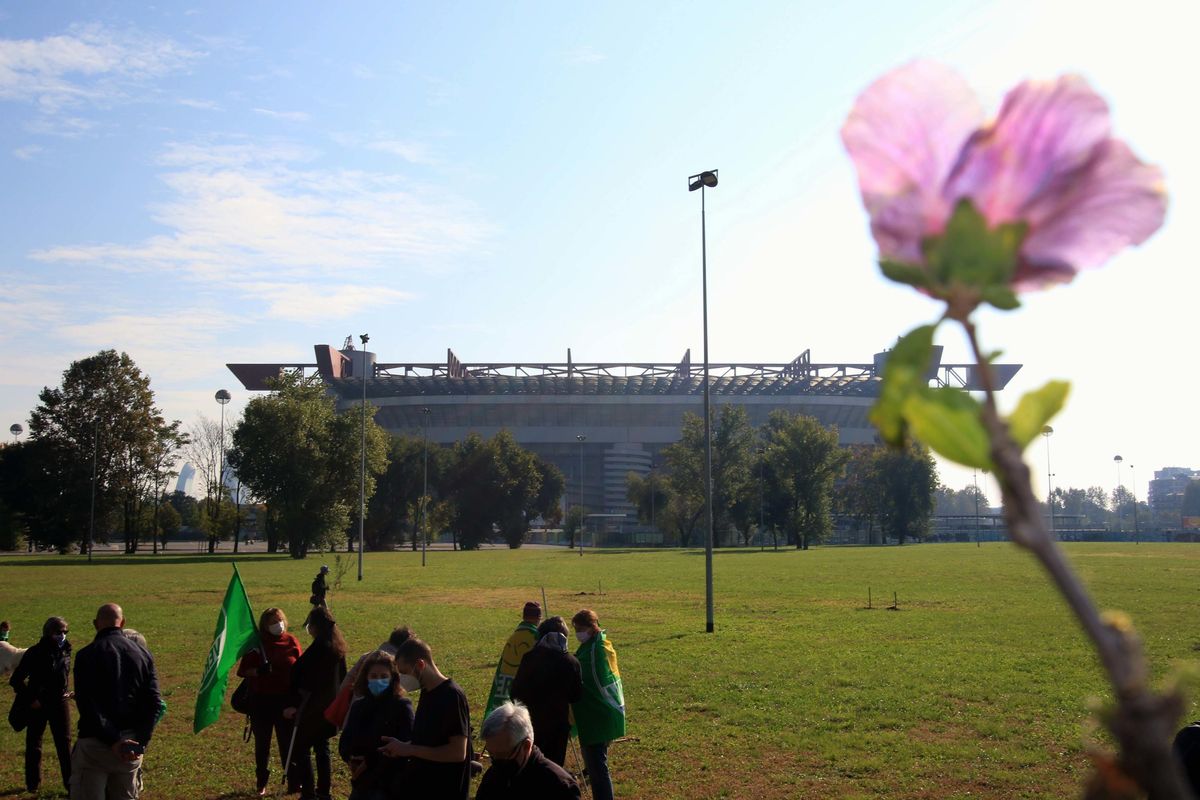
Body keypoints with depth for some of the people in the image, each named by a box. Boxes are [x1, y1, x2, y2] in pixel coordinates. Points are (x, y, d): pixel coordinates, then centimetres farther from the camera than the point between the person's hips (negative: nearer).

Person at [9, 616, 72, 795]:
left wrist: (65, 692, 5)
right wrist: (30, 700, -13)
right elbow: (16, 680, -11)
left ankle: (70, 782, 8)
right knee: (33, 744, 10)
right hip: (38, 705, -3)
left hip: (60, 703, 3)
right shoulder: (35, 653, -15)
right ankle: (33, 783, 24)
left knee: (65, 743, 2)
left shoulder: (66, 651, -1)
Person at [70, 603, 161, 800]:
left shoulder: (86, 655, -5)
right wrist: (141, 742, -4)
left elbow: (86, 705, -14)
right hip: (131, 745, 4)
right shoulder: (143, 654, 8)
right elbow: (153, 702, 0)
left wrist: (113, 740, -17)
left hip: (95, 745, -4)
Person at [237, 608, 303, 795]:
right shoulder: (256, 644, -4)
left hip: (286, 700, 0)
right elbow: (243, 671, -4)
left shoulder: (291, 642, -1)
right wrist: (258, 671, -24)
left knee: (288, 741, 5)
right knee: (262, 743, 10)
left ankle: (294, 781, 15)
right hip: (261, 701, 0)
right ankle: (262, 783, 23)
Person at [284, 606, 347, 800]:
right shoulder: (338, 647, 7)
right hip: (331, 706, 9)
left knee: (301, 749, 0)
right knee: (322, 748, 17)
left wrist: (293, 704, -16)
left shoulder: (318, 648, -19)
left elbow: (300, 674, -19)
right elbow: (342, 676, 15)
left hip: (313, 707, -9)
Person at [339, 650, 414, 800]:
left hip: (390, 784, -6)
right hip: (362, 782, 6)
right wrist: (351, 758, -11)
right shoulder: (358, 707, 9)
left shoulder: (402, 706, -8)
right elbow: (345, 741, 11)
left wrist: (370, 761, -17)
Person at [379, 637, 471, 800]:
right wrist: (402, 747, -3)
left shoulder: (452, 696, -19)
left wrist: (409, 749, -19)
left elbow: (458, 752, -23)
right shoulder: (427, 693, 7)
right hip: (420, 787, 8)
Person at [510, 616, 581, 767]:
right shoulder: (571, 662, -9)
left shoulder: (528, 658, -8)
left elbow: (516, 690, -3)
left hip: (530, 721, 1)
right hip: (558, 724, -1)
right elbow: (576, 696, -2)